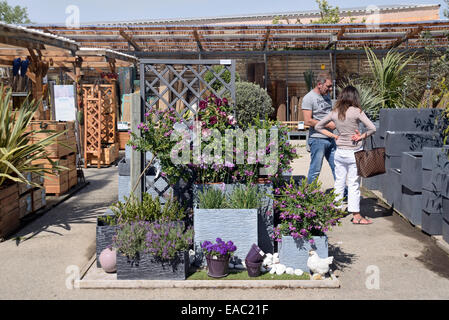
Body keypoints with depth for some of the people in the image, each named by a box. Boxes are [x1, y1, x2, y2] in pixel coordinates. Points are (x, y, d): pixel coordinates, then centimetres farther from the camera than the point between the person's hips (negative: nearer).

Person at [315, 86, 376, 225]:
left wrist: (333, 135, 9)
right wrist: (362, 136, -3)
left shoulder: (334, 113, 2)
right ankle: (356, 215, 7)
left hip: (340, 152, 4)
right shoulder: (356, 111, -11)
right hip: (354, 152, -4)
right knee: (354, 184, 2)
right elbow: (372, 128, -16)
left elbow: (318, 126, 12)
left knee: (339, 182, 14)